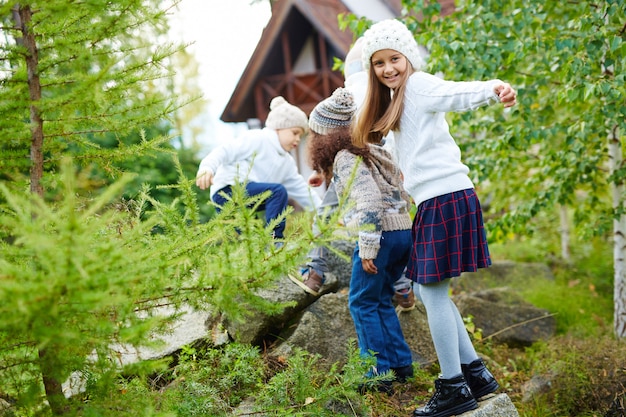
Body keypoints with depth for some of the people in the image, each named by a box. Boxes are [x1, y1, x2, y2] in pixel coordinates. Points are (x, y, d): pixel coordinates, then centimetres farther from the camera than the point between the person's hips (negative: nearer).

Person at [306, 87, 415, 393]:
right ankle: (401, 364, 21)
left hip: (381, 233, -9)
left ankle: (379, 374, 3)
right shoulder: (370, 150, 18)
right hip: (403, 231, 9)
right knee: (380, 301, 19)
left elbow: (370, 200, -21)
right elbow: (402, 194, 21)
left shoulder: (345, 158, -8)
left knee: (362, 303, 2)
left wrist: (368, 249, -20)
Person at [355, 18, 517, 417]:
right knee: (430, 290, 14)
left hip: (446, 198, -10)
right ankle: (476, 372, 21)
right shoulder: (397, 98, 22)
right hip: (435, 200, 10)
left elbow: (459, 93, -26)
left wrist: (495, 88, -47)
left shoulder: (418, 84, -6)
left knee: (434, 291, -5)